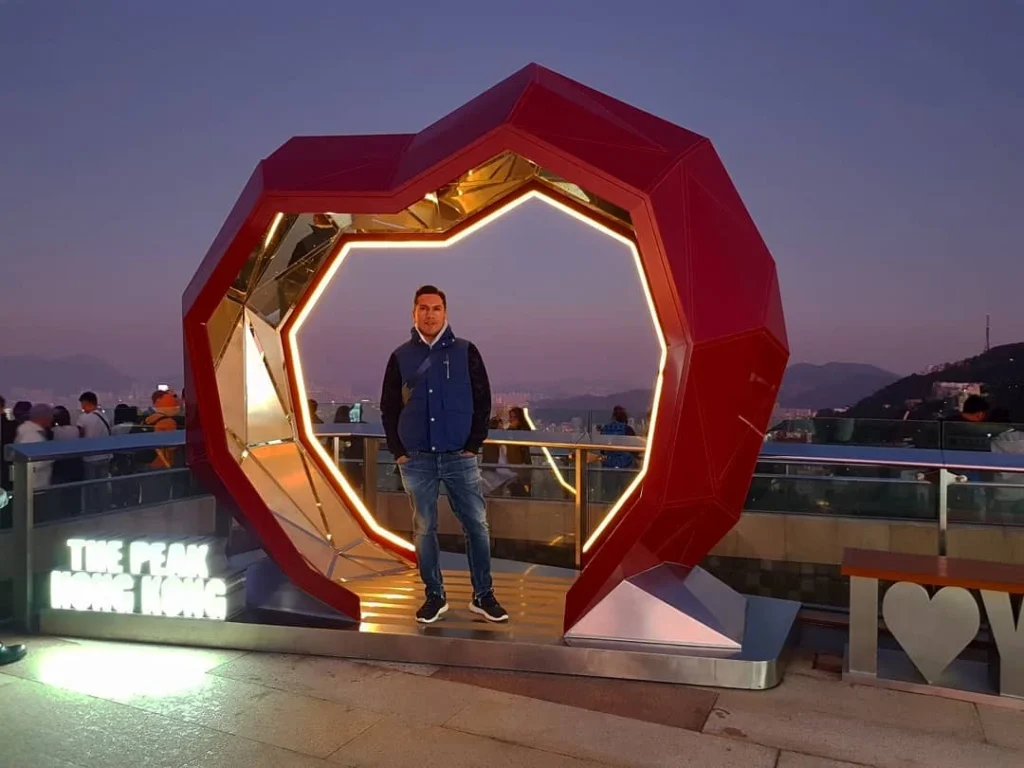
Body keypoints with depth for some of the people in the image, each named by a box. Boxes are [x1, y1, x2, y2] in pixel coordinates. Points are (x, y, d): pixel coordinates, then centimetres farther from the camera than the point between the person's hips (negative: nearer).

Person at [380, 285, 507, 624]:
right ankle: (434, 596, 20)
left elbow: (483, 402, 2)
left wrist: (474, 445, -4)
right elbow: (388, 408, 8)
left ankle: (483, 596, 15)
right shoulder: (401, 357, 5)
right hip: (416, 460, 1)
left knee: (477, 526, 2)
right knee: (423, 530, 7)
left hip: (460, 457, -1)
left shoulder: (466, 352, 2)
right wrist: (397, 451, 0)